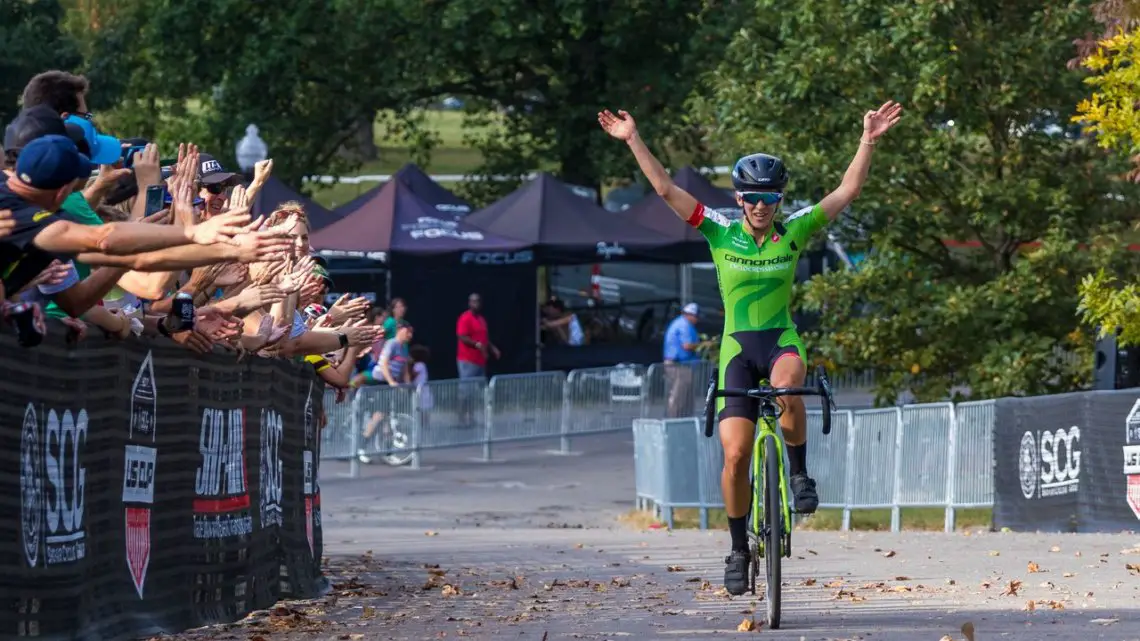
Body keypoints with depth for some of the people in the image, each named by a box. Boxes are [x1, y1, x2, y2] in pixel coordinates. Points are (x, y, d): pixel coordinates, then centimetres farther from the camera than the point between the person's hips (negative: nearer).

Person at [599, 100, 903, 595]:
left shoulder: (794, 232, -1)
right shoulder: (721, 234, -2)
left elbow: (847, 190, -4)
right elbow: (665, 189, -6)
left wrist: (868, 141, -13)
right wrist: (633, 140, -12)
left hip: (782, 339, 0)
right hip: (738, 344, 1)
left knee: (788, 386, -38)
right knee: (735, 454, -8)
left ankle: (799, 474, -16)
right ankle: (739, 549, 8)